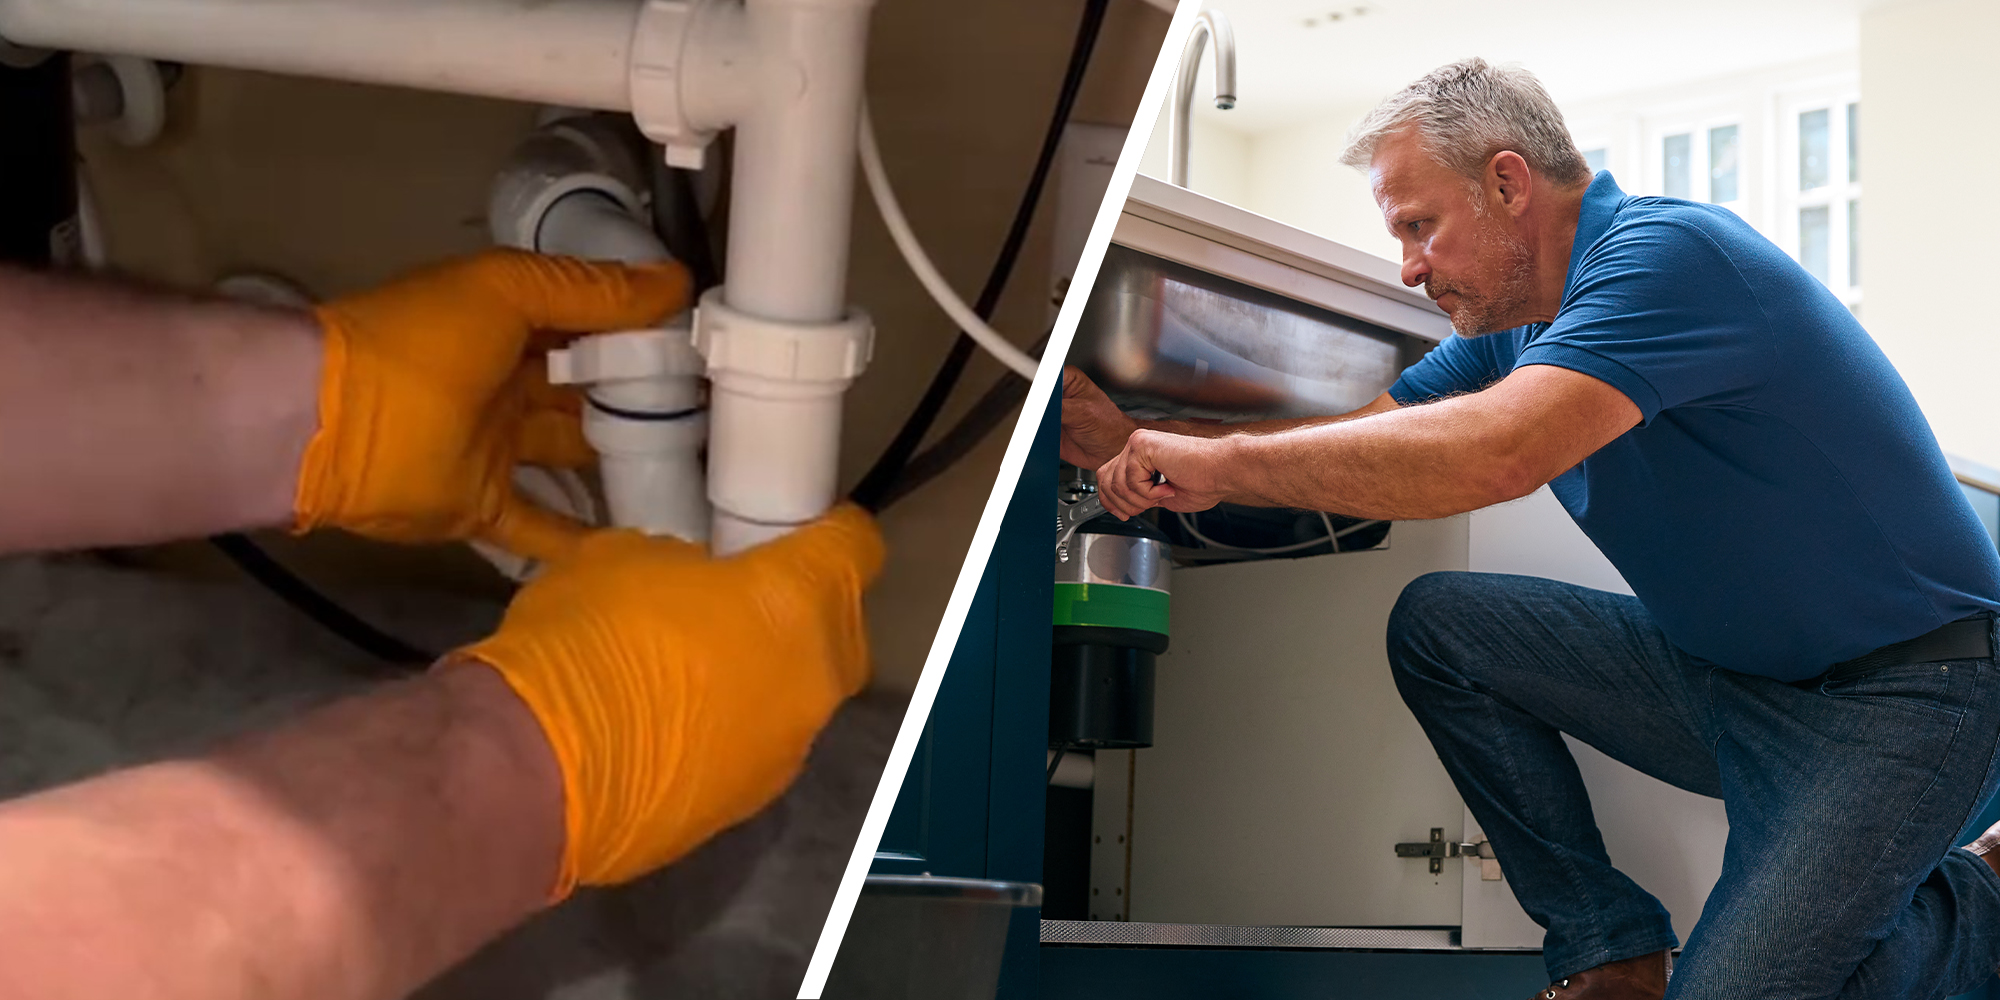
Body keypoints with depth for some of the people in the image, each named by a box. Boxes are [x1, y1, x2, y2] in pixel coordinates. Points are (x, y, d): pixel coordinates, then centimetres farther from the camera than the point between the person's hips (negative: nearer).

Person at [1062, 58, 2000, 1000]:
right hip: (1717, 669, 8)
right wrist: (1140, 442, -3)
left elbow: (1492, 452, -36)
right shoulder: (1517, 323, 7)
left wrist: (1222, 462, -30)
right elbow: (1362, 436, 8)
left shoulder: (1669, 253, -22)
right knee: (1437, 624, -2)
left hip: (1905, 692, -8)